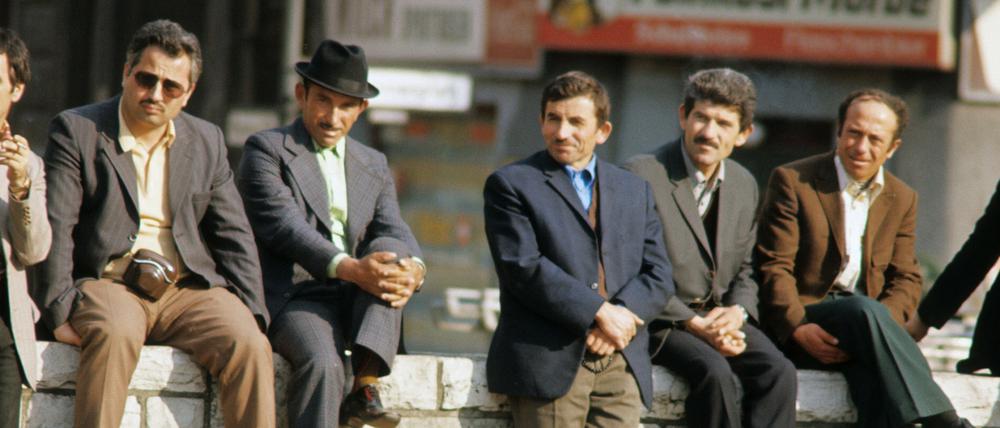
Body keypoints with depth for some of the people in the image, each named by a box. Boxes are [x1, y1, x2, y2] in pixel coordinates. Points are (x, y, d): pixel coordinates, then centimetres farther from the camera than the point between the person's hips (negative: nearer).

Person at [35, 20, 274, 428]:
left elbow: (234, 237, 17)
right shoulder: (76, 130, 4)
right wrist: (61, 312, -15)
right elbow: (55, 228, -4)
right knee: (115, 333, -37)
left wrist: (251, 315, 3)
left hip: (189, 289, 3)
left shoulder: (207, 141, 17)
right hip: (109, 283, -3)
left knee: (248, 344, -25)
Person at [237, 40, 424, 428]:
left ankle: (365, 386, -33)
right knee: (323, 363, -34)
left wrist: (413, 269, -20)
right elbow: (283, 225, -13)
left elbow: (394, 230, 6)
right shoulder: (267, 149, 3)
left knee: (390, 249, -24)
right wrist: (348, 268, -29)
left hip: (358, 305, 5)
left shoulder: (375, 166, 22)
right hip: (294, 299, -5)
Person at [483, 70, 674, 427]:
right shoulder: (511, 184, 5)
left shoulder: (634, 190, 20)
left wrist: (621, 316, -9)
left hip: (621, 365, 4)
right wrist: (599, 313, -14)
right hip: (548, 362, -4)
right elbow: (524, 267, -8)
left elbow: (658, 276, 12)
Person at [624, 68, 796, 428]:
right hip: (660, 322, -5)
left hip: (719, 317, 6)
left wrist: (737, 312, -4)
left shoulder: (744, 185, 12)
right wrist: (694, 324, -18)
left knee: (778, 371, -23)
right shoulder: (642, 176, -10)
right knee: (715, 371, -33)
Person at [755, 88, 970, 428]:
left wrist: (878, 324, -11)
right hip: (804, 321, -4)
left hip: (864, 317, 4)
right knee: (864, 310, -37)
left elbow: (906, 280, 12)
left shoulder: (902, 199, 16)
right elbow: (773, 267, -4)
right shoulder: (793, 181, 1)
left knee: (877, 371, -35)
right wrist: (798, 328, -20)